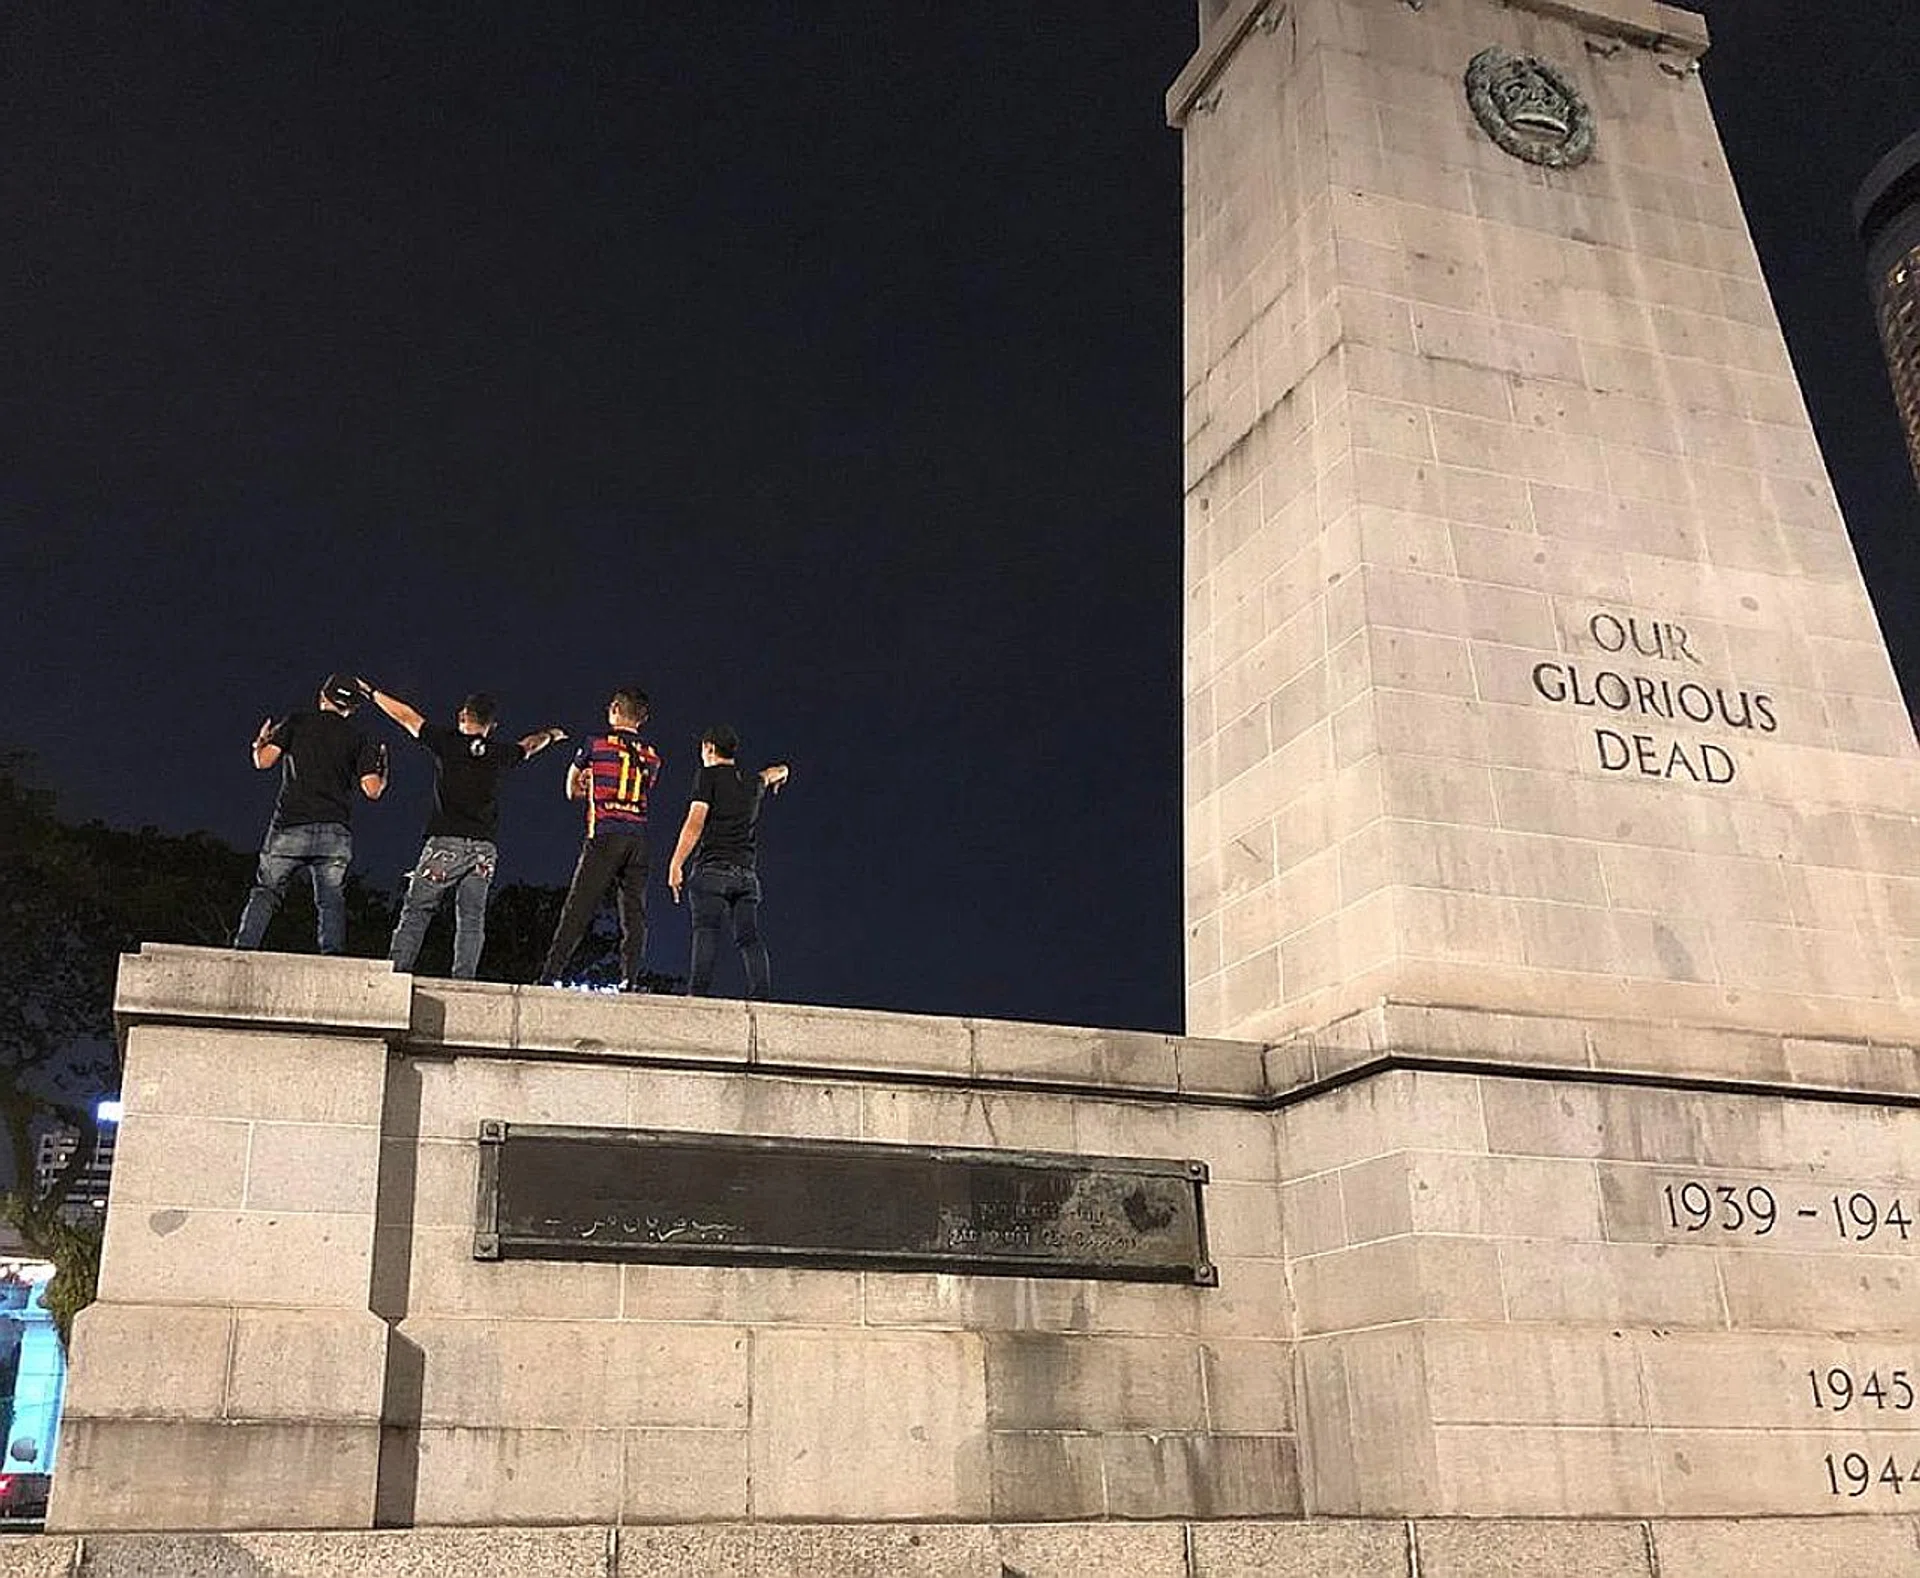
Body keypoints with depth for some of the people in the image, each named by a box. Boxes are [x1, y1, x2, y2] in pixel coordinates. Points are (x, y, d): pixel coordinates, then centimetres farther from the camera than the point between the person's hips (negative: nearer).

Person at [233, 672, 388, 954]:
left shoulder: (296, 723, 9)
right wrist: (383, 772, 25)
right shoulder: (359, 740, 12)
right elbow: (372, 790, 4)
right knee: (332, 901, 2)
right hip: (336, 831, 1)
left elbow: (263, 761, 2)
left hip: (290, 827, 0)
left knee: (265, 892, 9)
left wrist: (259, 743, 23)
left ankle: (243, 950, -1)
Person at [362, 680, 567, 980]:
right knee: (471, 919, 4)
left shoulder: (447, 741, 2)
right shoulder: (501, 753, 9)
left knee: (416, 912, 3)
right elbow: (529, 745, 30)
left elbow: (406, 717, 13)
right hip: (484, 848, 2)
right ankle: (463, 980, -3)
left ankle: (397, 970, -4)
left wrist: (370, 692, 27)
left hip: (445, 842, -2)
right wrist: (550, 735, 53)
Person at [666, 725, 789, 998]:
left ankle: (698, 992, -27)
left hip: (713, 870, -5)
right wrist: (780, 773, 71)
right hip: (747, 874, 5)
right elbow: (779, 771, 47)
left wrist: (675, 865, -8)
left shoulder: (708, 775, 5)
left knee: (706, 930, -15)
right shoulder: (753, 782, 22)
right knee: (749, 936, -2)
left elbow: (695, 823, -6)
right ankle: (760, 995, -14)